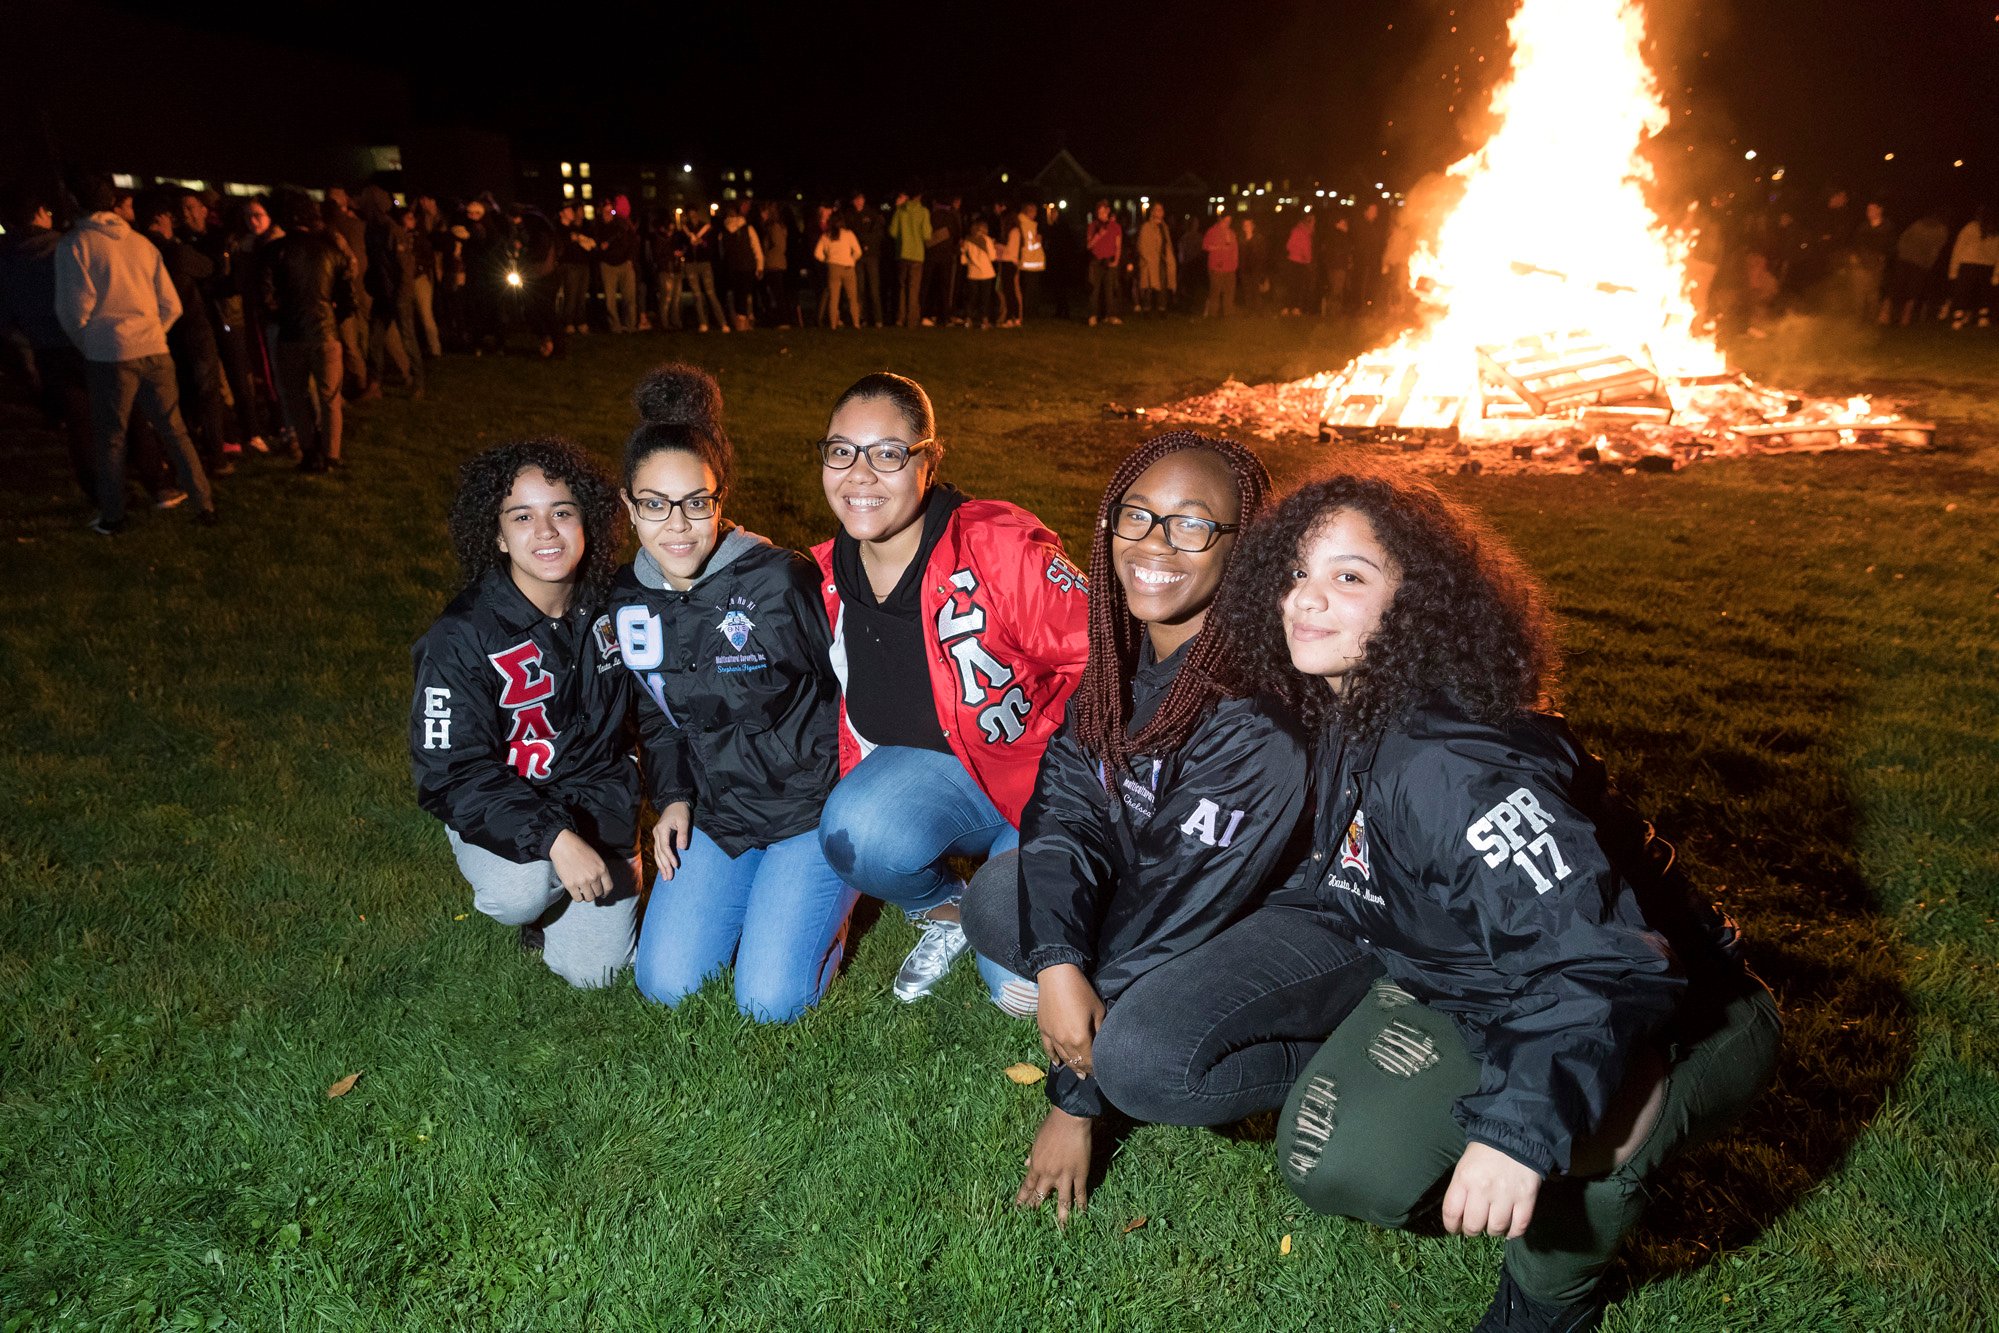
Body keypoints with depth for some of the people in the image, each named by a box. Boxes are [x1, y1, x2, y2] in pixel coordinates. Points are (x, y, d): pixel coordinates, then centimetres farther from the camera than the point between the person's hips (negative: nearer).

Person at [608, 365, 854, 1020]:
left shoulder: (781, 581, -20)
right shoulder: (629, 601, -1)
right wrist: (674, 798, 0)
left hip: (812, 803, -5)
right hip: (715, 815, 5)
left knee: (769, 999, -11)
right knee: (665, 983, -1)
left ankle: (824, 901, 19)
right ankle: (760, 894, 25)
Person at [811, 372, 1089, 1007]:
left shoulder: (1001, 546, -23)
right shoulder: (825, 577, -3)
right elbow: (842, 704, 14)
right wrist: (860, 786, 6)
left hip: (1038, 783, -3)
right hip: (928, 771, 4)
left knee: (1023, 988, -14)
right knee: (853, 833, -32)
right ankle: (944, 907, 5)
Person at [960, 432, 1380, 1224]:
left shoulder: (1262, 692, -30)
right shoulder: (1118, 648, -7)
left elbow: (1194, 890, -28)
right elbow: (1064, 806, -8)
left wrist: (1074, 1100, -21)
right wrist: (1056, 964, -28)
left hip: (1318, 913, -7)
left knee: (1142, 1061, -30)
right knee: (995, 898, -5)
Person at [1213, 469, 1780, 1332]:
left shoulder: (1455, 765, -34)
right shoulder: (1349, 724, -4)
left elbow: (1609, 968, -40)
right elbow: (1354, 885, 15)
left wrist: (1521, 1129, -50)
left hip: (1663, 1016, -7)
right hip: (1480, 993, 8)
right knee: (1332, 1162, -10)